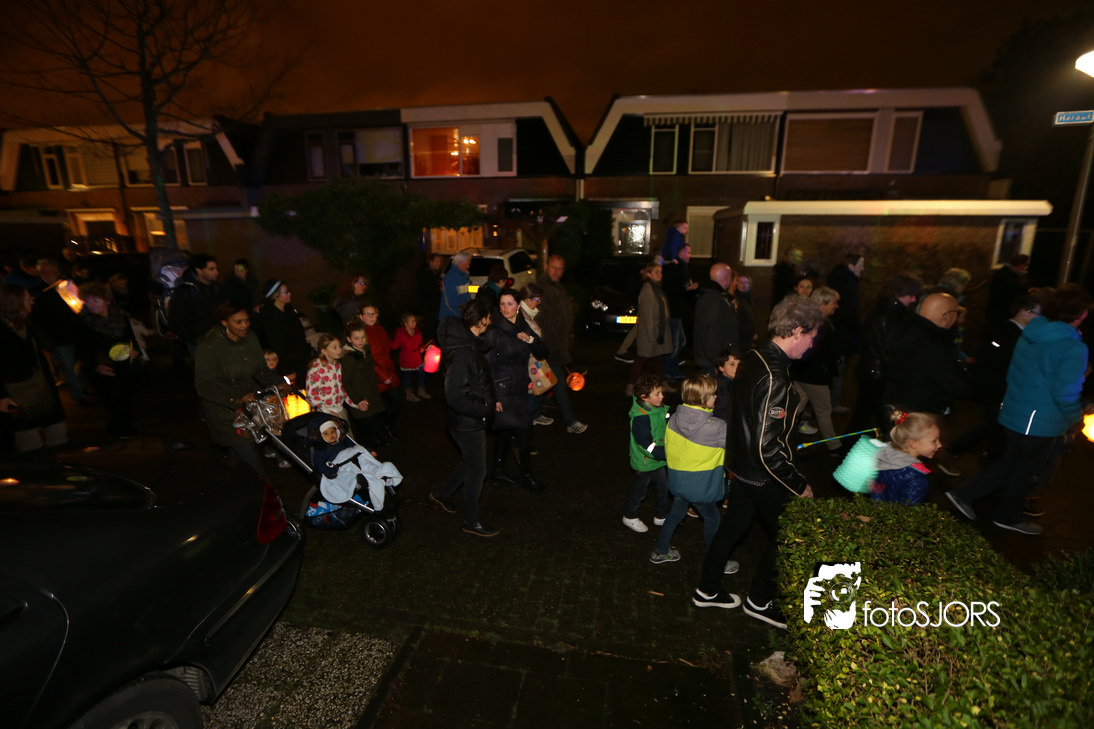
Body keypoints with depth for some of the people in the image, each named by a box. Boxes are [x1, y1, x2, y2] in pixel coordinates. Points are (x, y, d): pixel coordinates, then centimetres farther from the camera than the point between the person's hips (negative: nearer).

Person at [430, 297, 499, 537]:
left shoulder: (470, 344, 3)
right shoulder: (463, 352, -29)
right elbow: (456, 396, -30)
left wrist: (491, 400, 5)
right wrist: (486, 409, -21)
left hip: (473, 419, 10)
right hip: (467, 423, -10)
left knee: (470, 462, 26)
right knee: (477, 470, 6)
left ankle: (442, 494, 46)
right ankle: (472, 521, 25)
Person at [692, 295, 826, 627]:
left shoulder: (753, 357, -1)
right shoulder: (774, 377, -30)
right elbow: (767, 448, -29)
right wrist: (799, 485, -17)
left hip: (741, 466, 9)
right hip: (764, 475, -9)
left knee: (733, 525, 23)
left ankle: (707, 590, 40)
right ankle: (759, 600, 35)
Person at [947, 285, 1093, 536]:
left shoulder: (1030, 334, 1)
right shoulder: (1073, 349, -22)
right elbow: (1065, 395, -22)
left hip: (1013, 411, 7)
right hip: (1039, 422, -7)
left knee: (1012, 461, 23)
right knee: (1025, 468, 13)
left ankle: (963, 494, 21)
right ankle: (1008, 517, 32)